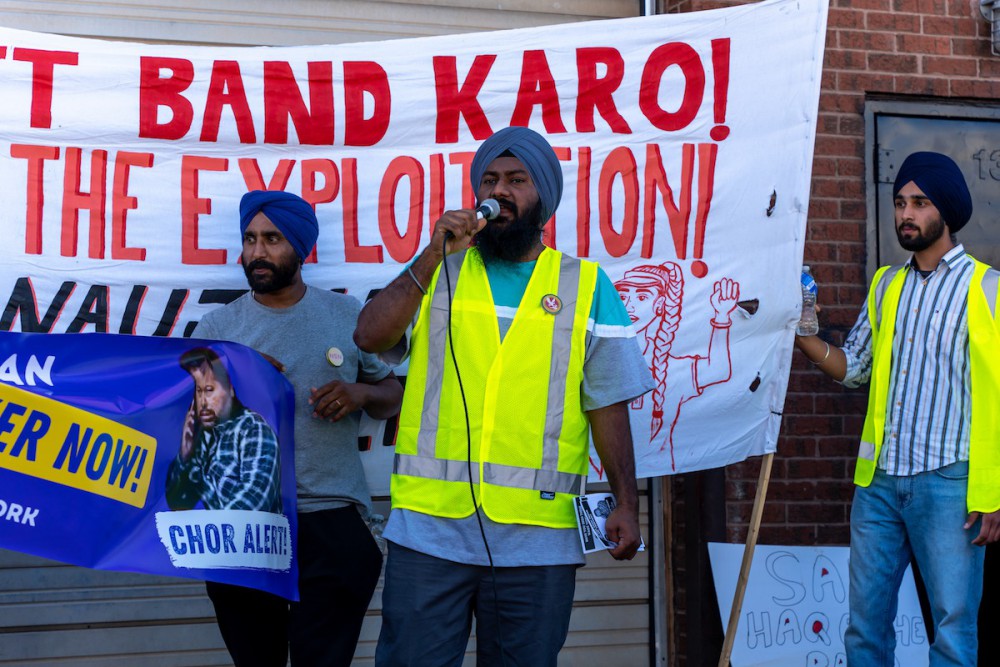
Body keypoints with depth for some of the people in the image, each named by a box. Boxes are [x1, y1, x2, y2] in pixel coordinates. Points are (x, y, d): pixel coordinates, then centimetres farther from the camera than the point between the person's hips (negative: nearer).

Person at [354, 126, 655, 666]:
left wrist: (626, 503, -1)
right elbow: (370, 337, -4)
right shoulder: (439, 272, 12)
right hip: (428, 528, 1)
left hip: (537, 539, 0)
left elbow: (607, 404, 6)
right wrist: (432, 259, -11)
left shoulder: (587, 287, 9)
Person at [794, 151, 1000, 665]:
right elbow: (853, 367, 18)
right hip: (879, 478, 5)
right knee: (865, 624, 10)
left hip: (948, 483, -5)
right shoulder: (886, 285, 14)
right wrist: (805, 338, -1)